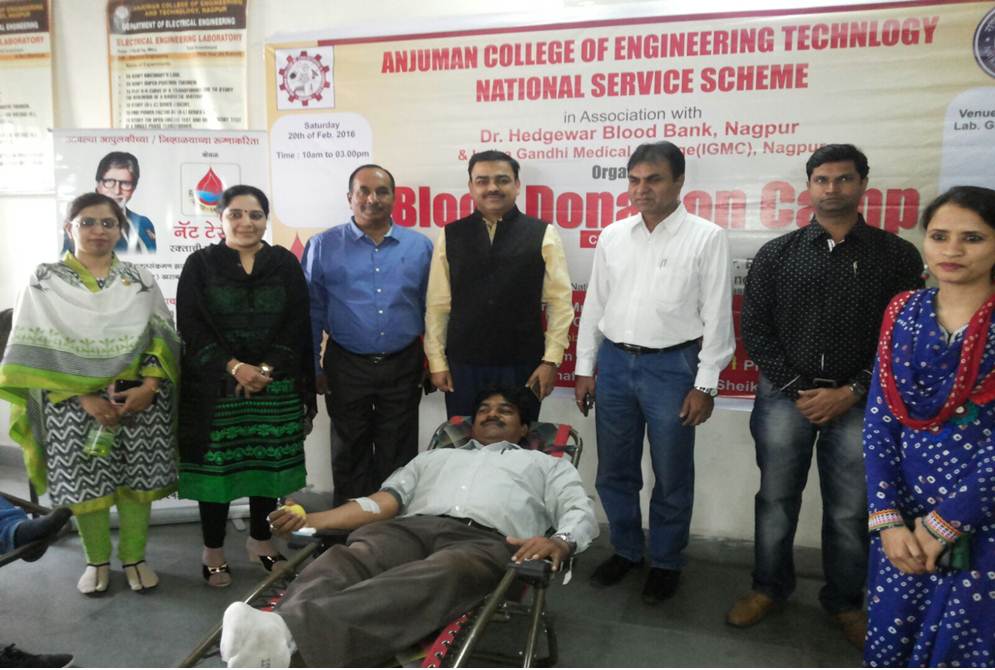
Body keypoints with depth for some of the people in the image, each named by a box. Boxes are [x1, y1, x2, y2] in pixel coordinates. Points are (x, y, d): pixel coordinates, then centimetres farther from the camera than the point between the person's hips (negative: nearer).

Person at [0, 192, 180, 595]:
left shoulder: (139, 280, 8)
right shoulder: (46, 282, 2)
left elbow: (163, 339, 2)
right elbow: (40, 351, -5)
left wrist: (149, 386, -13)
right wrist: (85, 398, -14)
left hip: (140, 400, 1)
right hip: (74, 404, -1)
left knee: (136, 479, 5)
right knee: (85, 483, 5)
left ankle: (134, 558, 22)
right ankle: (96, 562, 24)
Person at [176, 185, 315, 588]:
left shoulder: (285, 264, 6)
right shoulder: (200, 265, 3)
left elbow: (297, 326, 2)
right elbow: (192, 328, -4)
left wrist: (265, 370, -9)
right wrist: (235, 367, -14)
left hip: (275, 386, 2)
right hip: (215, 387, -1)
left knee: (269, 462, 7)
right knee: (215, 464, 2)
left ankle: (260, 540, 26)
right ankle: (213, 550, 18)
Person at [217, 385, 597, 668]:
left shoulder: (546, 465, 32)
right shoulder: (435, 456, 38)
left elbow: (581, 513, 13)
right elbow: (382, 502, 24)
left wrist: (560, 541, -14)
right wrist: (312, 519, 6)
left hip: (486, 539, -3)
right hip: (413, 527, 4)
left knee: (428, 582, -40)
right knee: (347, 560, -33)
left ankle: (289, 635, -65)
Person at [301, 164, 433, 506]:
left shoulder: (420, 246, 2)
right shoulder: (323, 246, -1)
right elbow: (312, 311, 1)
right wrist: (313, 367, 0)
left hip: (403, 367, 1)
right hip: (347, 367, -1)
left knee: (398, 458, 11)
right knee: (349, 456, 13)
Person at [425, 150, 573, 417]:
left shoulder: (543, 235, -1)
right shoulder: (451, 236, 4)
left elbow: (559, 302, -2)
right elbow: (438, 304, 4)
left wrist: (551, 360, -6)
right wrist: (437, 361, 1)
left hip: (522, 365, -1)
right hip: (462, 365, 1)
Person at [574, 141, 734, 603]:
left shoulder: (706, 238, -5)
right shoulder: (613, 236, 7)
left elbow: (716, 317, -5)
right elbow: (594, 305, 11)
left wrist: (705, 385, -8)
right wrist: (585, 368, 8)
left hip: (671, 366, -4)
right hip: (614, 362, 4)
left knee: (671, 478, 9)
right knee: (614, 472, 14)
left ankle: (666, 562, 28)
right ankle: (625, 550, 34)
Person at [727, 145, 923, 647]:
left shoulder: (897, 256, 1)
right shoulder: (776, 254, 3)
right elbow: (755, 329, 0)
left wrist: (852, 392, -10)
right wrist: (796, 389, -8)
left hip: (857, 403, 0)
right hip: (785, 396, 1)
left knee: (850, 511, 9)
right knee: (776, 500, 11)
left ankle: (845, 601, 31)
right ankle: (770, 587, 30)